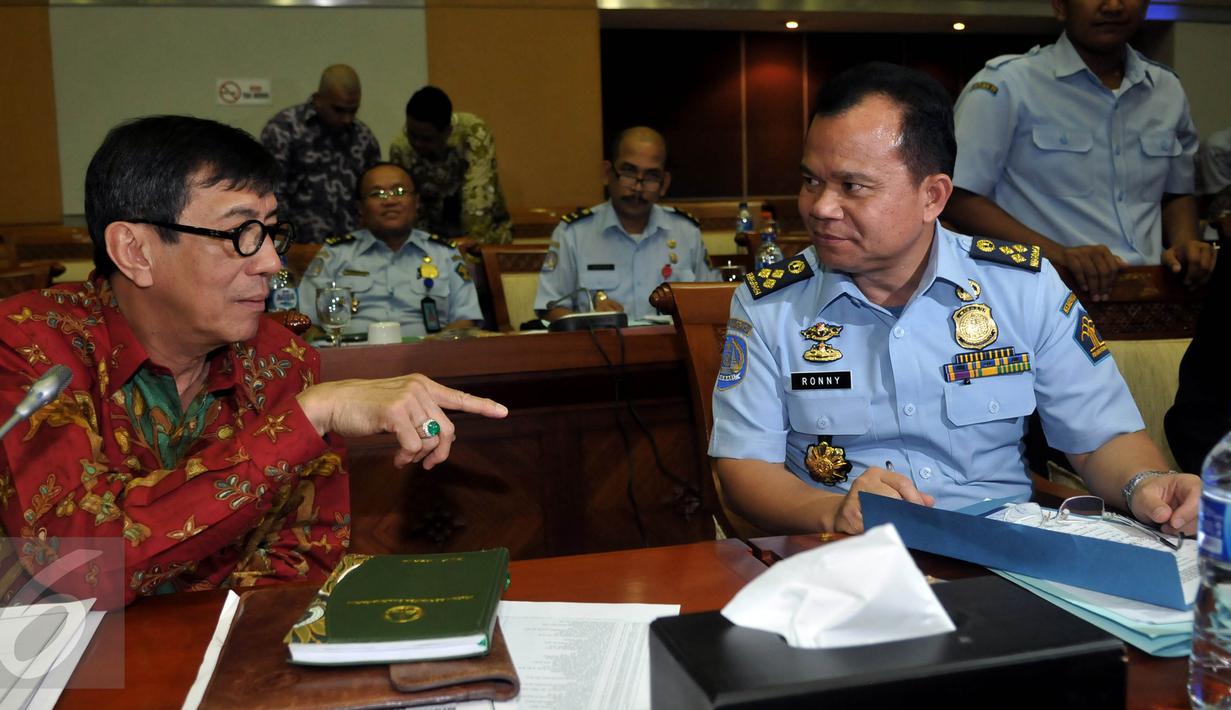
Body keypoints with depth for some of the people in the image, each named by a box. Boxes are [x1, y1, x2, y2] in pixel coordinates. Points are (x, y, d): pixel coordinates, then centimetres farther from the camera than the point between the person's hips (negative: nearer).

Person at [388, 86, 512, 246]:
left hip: (485, 230, -2)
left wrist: (474, 239, -41)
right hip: (435, 234, 2)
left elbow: (478, 192, -32)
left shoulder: (474, 133, -24)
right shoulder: (400, 147, -13)